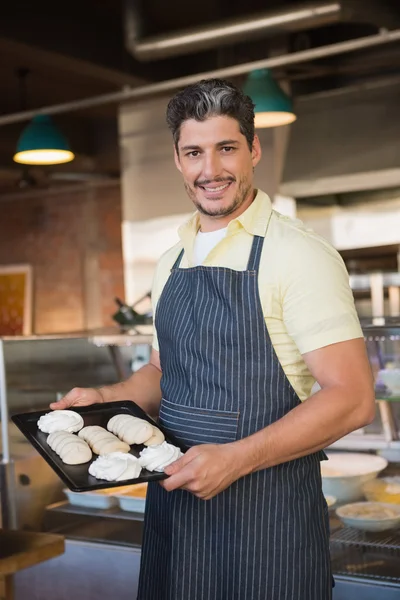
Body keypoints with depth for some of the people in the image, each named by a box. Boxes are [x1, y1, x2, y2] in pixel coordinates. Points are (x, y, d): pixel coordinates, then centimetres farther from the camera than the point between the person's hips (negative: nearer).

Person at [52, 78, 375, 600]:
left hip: (266, 506, -6)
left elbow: (352, 398, -17)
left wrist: (235, 459, -23)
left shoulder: (299, 253, -13)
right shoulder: (172, 264, 10)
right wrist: (104, 398, 3)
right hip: (173, 498, 6)